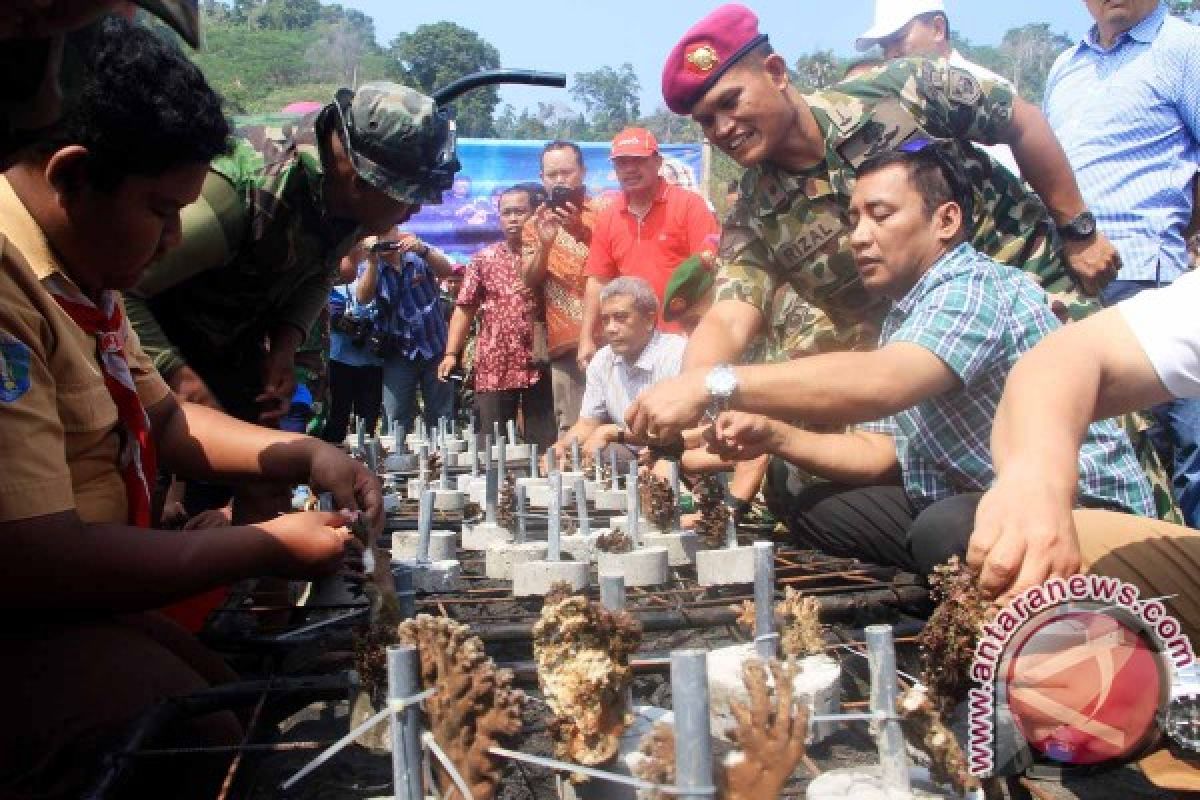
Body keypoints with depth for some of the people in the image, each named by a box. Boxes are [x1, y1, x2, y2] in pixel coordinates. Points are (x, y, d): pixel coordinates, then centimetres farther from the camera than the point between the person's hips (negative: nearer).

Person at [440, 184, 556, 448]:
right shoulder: (484, 258, 9)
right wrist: (451, 353, -2)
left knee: (544, 445, 3)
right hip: (493, 367, 2)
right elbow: (465, 308, 8)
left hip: (539, 366, -1)